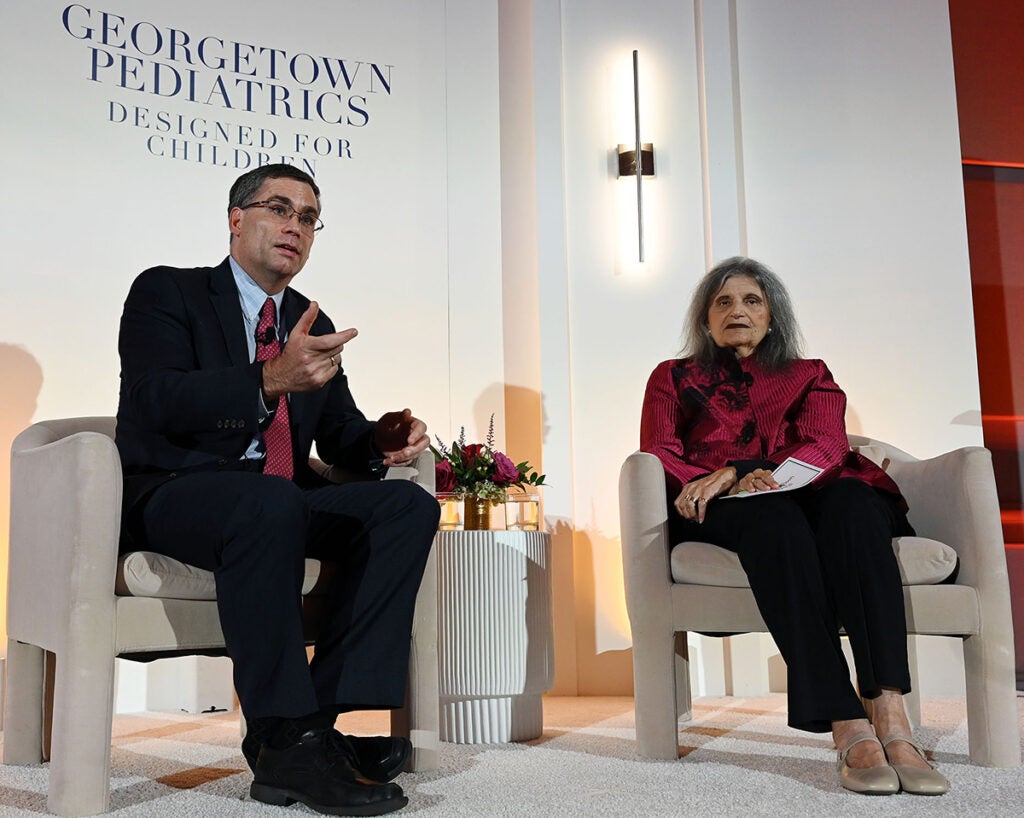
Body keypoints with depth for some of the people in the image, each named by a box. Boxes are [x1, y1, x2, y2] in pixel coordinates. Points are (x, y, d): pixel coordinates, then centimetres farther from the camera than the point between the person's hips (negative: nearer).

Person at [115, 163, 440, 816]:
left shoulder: (312, 326, 21)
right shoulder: (166, 292, 3)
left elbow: (341, 436, 19)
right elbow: (158, 402, -15)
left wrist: (380, 443, -6)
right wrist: (270, 381, -31)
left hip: (280, 502, 6)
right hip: (173, 494, -6)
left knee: (409, 504, -17)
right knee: (271, 504, -38)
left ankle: (326, 712, -24)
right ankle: (288, 741, -29)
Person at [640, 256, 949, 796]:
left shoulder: (809, 376, 25)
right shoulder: (675, 378, 25)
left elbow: (826, 447, 4)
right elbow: (658, 459, 8)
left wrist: (735, 473, -15)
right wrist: (733, 486, -13)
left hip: (810, 501, 2)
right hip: (717, 515, -2)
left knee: (851, 501, -35)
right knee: (774, 517, -38)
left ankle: (890, 717, -46)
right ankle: (848, 729, -46)